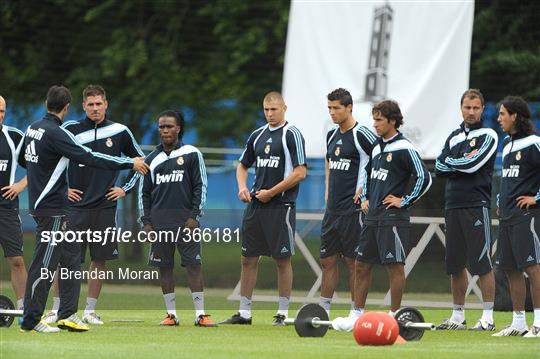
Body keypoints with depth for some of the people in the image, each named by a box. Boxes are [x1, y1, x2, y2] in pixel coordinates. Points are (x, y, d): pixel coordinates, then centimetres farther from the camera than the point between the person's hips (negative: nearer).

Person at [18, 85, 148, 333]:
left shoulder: (33, 128, 9)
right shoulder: (55, 133, -18)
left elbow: (23, 159, 25)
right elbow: (89, 158, -21)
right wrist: (130, 163, -15)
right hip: (51, 209, -10)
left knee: (71, 254, 13)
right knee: (45, 264, -5)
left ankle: (67, 314, 13)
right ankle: (30, 320, 0)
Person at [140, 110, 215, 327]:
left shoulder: (191, 154, 3)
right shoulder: (152, 159, 12)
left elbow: (200, 186, 2)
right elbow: (145, 192, 15)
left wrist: (194, 215, -6)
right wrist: (146, 221, 7)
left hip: (185, 218, -3)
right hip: (159, 222, 3)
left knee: (193, 264, -8)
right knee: (164, 267, 4)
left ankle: (200, 314, -7)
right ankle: (171, 314, 10)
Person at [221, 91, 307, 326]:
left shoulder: (291, 135, -6)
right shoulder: (258, 135, 14)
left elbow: (300, 172, -13)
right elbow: (243, 165, 25)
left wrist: (271, 192, -12)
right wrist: (242, 188, 5)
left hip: (280, 206, -7)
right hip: (255, 204, 7)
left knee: (282, 260, -1)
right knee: (248, 258, 6)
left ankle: (283, 313, 5)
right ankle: (244, 313, 12)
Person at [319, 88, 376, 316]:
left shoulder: (362, 135, -11)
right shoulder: (332, 135, 13)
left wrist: (367, 189, -11)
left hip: (353, 209, -8)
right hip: (332, 209, 8)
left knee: (353, 261, -3)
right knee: (328, 259, 9)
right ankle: (323, 311, 14)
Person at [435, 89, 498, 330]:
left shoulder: (488, 136, -1)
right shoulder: (454, 137, 18)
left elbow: (473, 164, -14)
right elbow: (439, 168, 8)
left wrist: (450, 162, 0)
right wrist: (463, 163, -6)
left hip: (477, 204, -6)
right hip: (453, 206, 6)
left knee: (482, 263, -9)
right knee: (456, 264, 9)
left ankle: (488, 317, -9)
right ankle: (458, 316, 16)